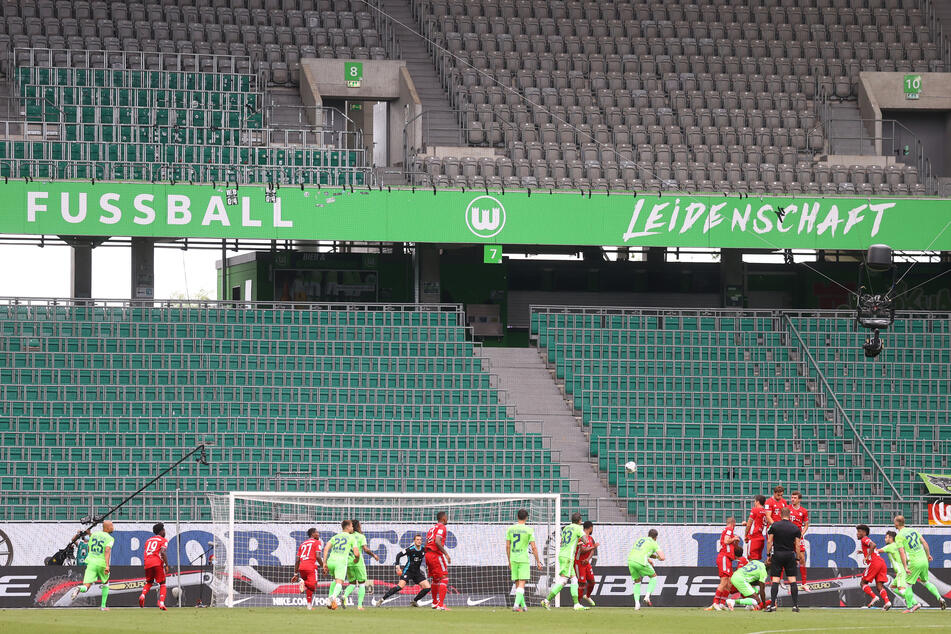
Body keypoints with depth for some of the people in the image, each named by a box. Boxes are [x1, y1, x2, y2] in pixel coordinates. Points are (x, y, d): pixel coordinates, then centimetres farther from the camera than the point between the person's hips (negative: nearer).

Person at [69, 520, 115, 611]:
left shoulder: (94, 534, 13)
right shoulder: (110, 538, -3)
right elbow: (107, 550, -19)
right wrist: (107, 565, -25)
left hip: (91, 562, 3)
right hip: (102, 564, -3)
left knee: (86, 587, -3)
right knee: (106, 583, 25)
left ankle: (79, 589, -39)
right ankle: (103, 606, 23)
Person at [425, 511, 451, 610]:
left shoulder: (432, 529, 20)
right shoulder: (441, 527, -6)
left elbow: (426, 545, 18)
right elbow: (437, 542, -20)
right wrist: (446, 553, -20)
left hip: (428, 554, 9)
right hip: (436, 554, -9)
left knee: (435, 579, 22)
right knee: (444, 579, -9)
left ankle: (435, 603, 32)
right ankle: (440, 604, -18)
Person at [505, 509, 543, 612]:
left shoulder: (510, 529, 5)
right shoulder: (529, 530, -5)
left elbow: (507, 546, 7)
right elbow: (533, 547, -7)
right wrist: (538, 562, 1)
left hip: (513, 559, 4)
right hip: (524, 559, -4)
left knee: (517, 584, 12)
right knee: (521, 584, -6)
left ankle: (523, 605, 19)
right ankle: (516, 605, -20)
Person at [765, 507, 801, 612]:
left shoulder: (774, 526, -1)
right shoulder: (795, 528, 2)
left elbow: (769, 541, -1)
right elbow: (797, 545, 2)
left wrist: (768, 555, 7)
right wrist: (797, 559, 10)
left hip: (777, 555, -1)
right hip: (790, 555, 1)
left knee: (775, 580, -1)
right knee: (792, 580, 4)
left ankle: (773, 605, -8)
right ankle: (795, 605, 0)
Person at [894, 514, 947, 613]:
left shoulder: (899, 536, -6)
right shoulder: (913, 530, 12)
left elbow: (902, 552, -14)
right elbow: (925, 543, 13)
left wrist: (905, 567, -16)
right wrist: (928, 555, 26)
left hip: (914, 563, -7)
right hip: (924, 560, 7)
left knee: (908, 584, 4)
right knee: (925, 581, 23)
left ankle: (910, 606, 1)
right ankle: (940, 598, 11)